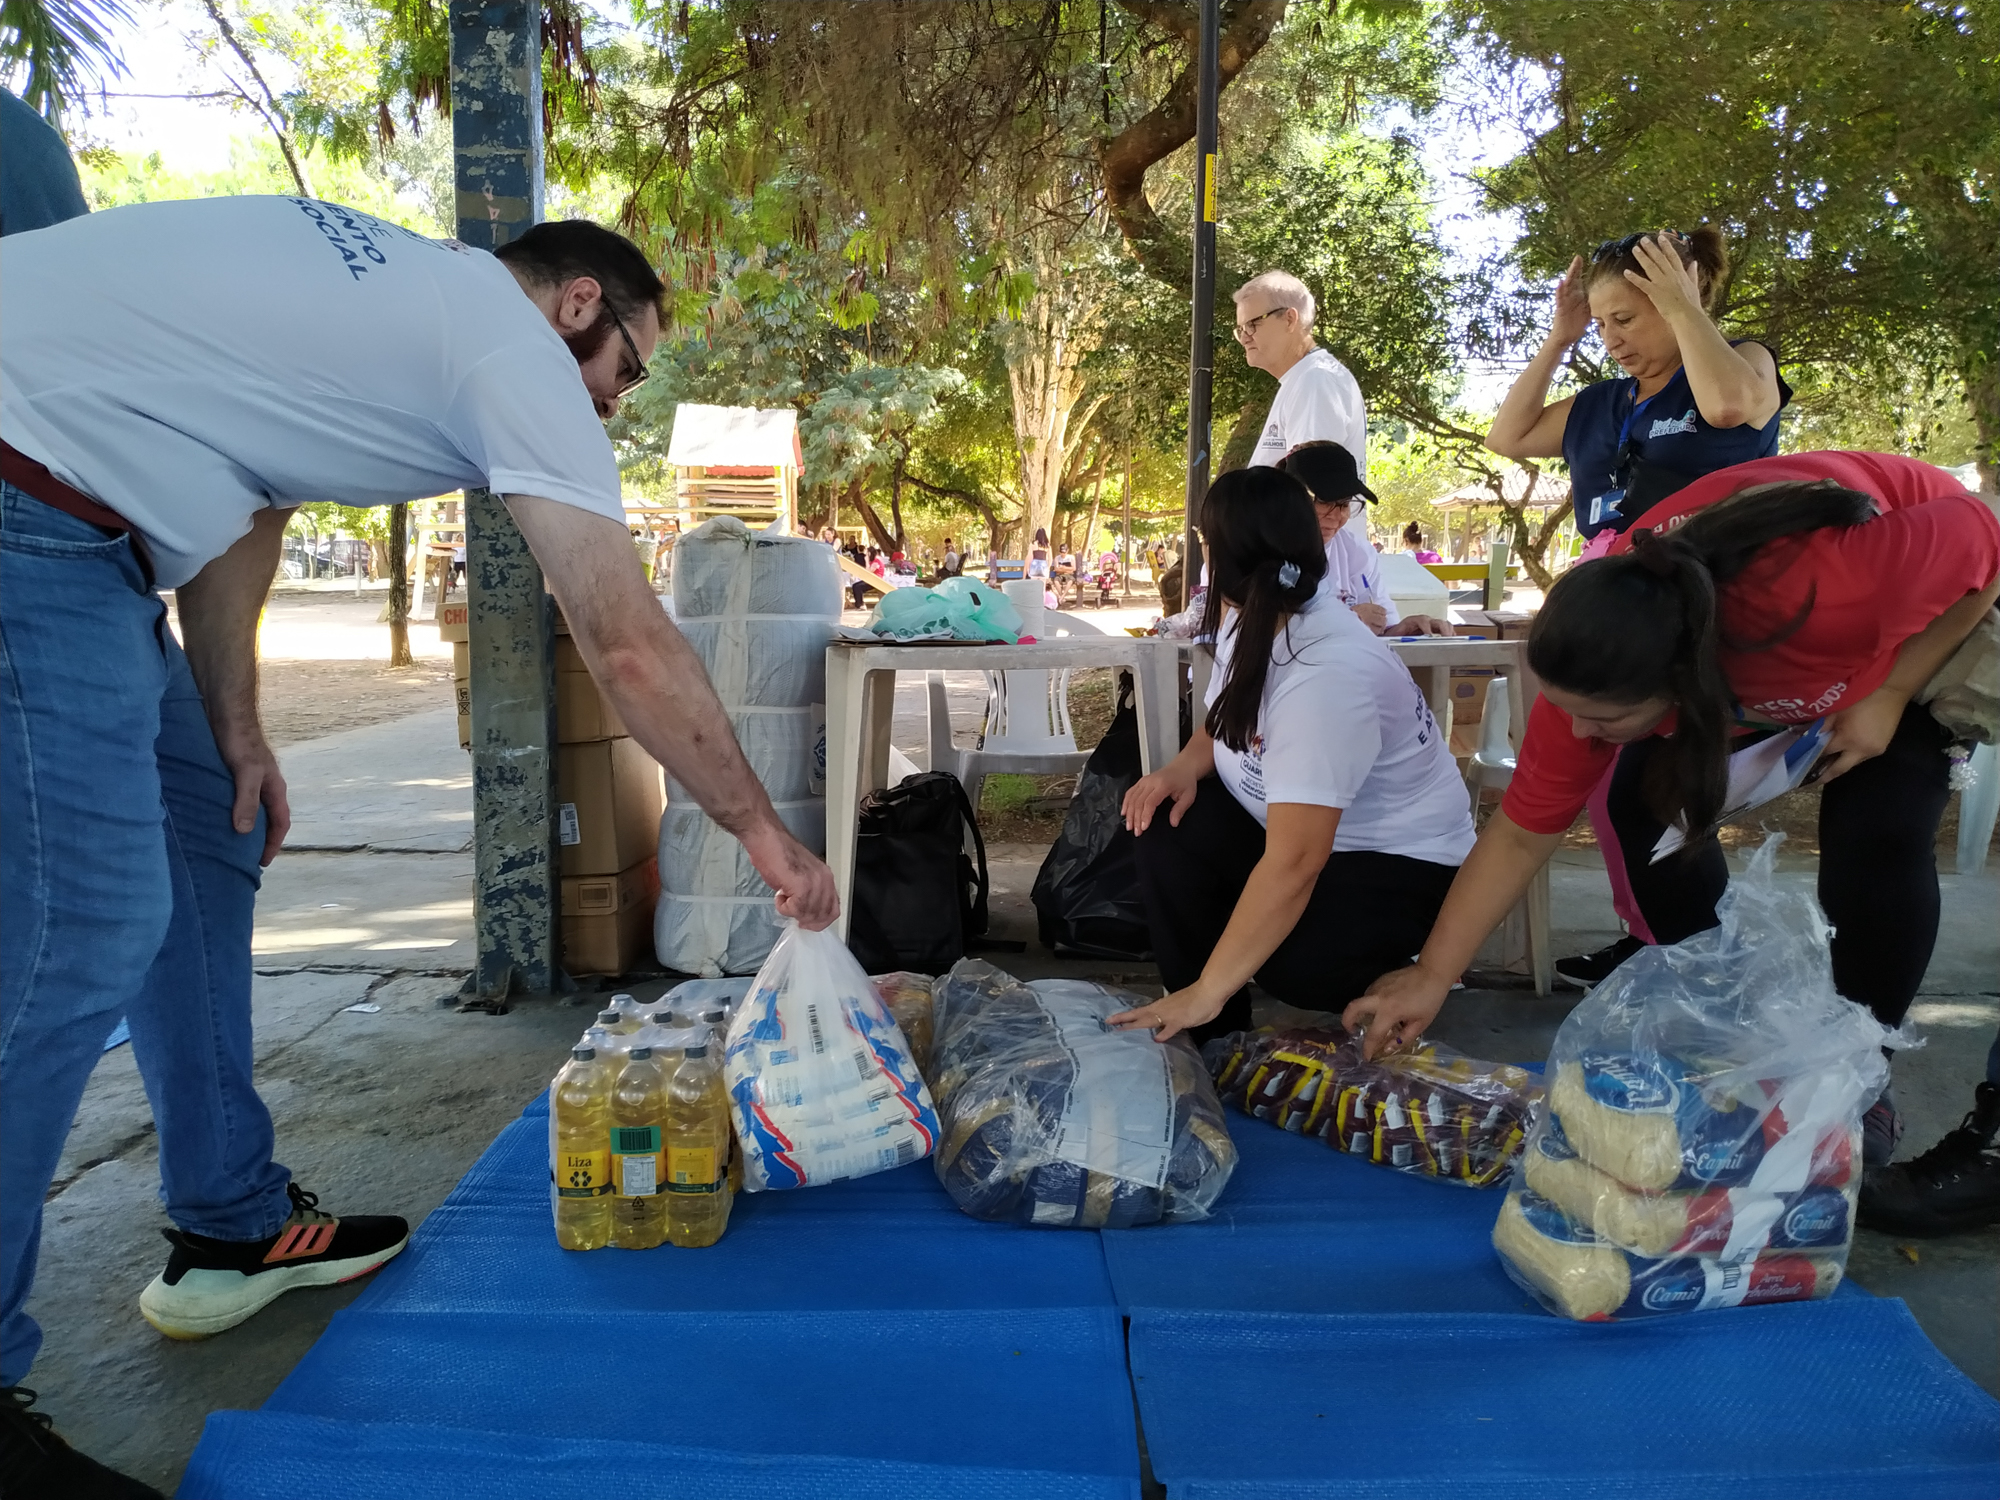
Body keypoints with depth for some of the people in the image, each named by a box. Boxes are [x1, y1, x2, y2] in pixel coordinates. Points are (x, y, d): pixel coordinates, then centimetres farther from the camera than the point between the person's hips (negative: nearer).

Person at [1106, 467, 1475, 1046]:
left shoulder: (1327, 675, -35)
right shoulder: (1254, 619, -8)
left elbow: (1293, 862, -38)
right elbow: (1229, 721, 11)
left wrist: (1206, 993, -35)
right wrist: (1186, 766, -13)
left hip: (1401, 861, -8)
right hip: (1297, 823, 8)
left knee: (1293, 962, -33)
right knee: (1170, 829, -17)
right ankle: (1210, 1041, -3)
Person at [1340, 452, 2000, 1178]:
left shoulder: (1819, 581, -46)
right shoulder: (1597, 669, -30)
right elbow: (1522, 833, -22)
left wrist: (1888, 695, -29)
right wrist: (1430, 976, -24)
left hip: (1927, 628, -3)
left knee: (1876, 837, -21)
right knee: (1646, 806, -11)